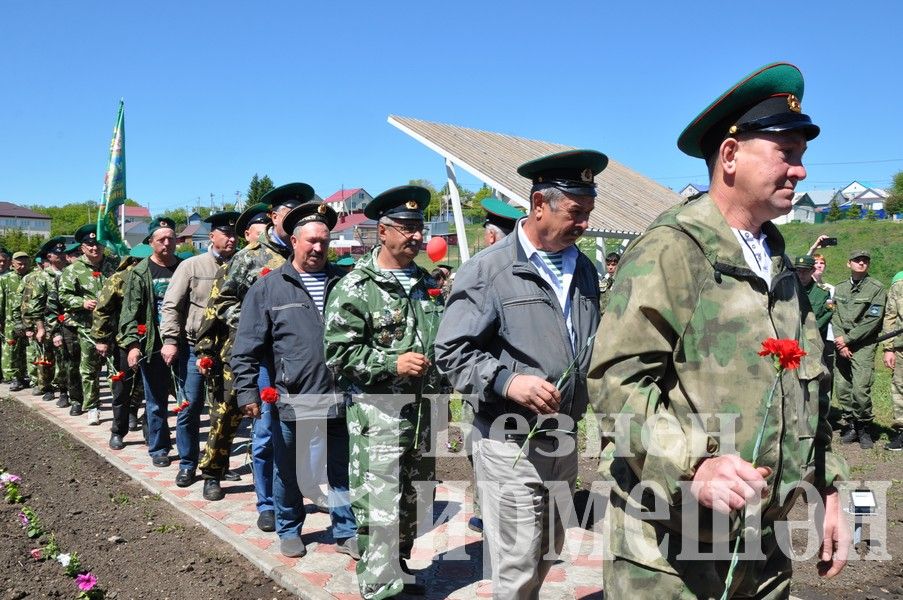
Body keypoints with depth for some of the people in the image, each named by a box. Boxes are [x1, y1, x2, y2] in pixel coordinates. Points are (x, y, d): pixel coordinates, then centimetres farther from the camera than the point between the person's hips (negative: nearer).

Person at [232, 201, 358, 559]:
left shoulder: (343, 282, 6)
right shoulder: (268, 287, -2)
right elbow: (246, 348, -3)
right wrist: (247, 392, -8)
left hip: (339, 399, 2)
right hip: (290, 402, -2)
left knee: (342, 471, 12)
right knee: (288, 473, 15)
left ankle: (347, 532, 28)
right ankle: (289, 530, 35)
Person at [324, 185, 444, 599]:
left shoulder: (427, 284, 12)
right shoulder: (356, 287, -9)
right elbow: (339, 352, -13)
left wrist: (439, 389, 13)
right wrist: (392, 363, -21)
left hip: (424, 410, 7)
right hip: (379, 414, -7)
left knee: (413, 501, 17)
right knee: (380, 507, -5)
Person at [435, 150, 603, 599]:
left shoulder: (584, 270, 10)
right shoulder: (489, 270, -10)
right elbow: (451, 352, -12)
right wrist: (507, 381, -25)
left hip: (565, 439, 7)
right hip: (511, 442, -6)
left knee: (548, 554, 22)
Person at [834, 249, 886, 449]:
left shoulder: (877, 288, -1)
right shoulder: (840, 288, 13)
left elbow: (872, 320, -8)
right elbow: (835, 316, 9)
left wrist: (847, 339, -10)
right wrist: (840, 341, -5)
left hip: (864, 344, -4)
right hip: (841, 344, 4)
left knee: (860, 389, -12)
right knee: (843, 388, 3)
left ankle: (864, 429, 4)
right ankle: (850, 426, 16)